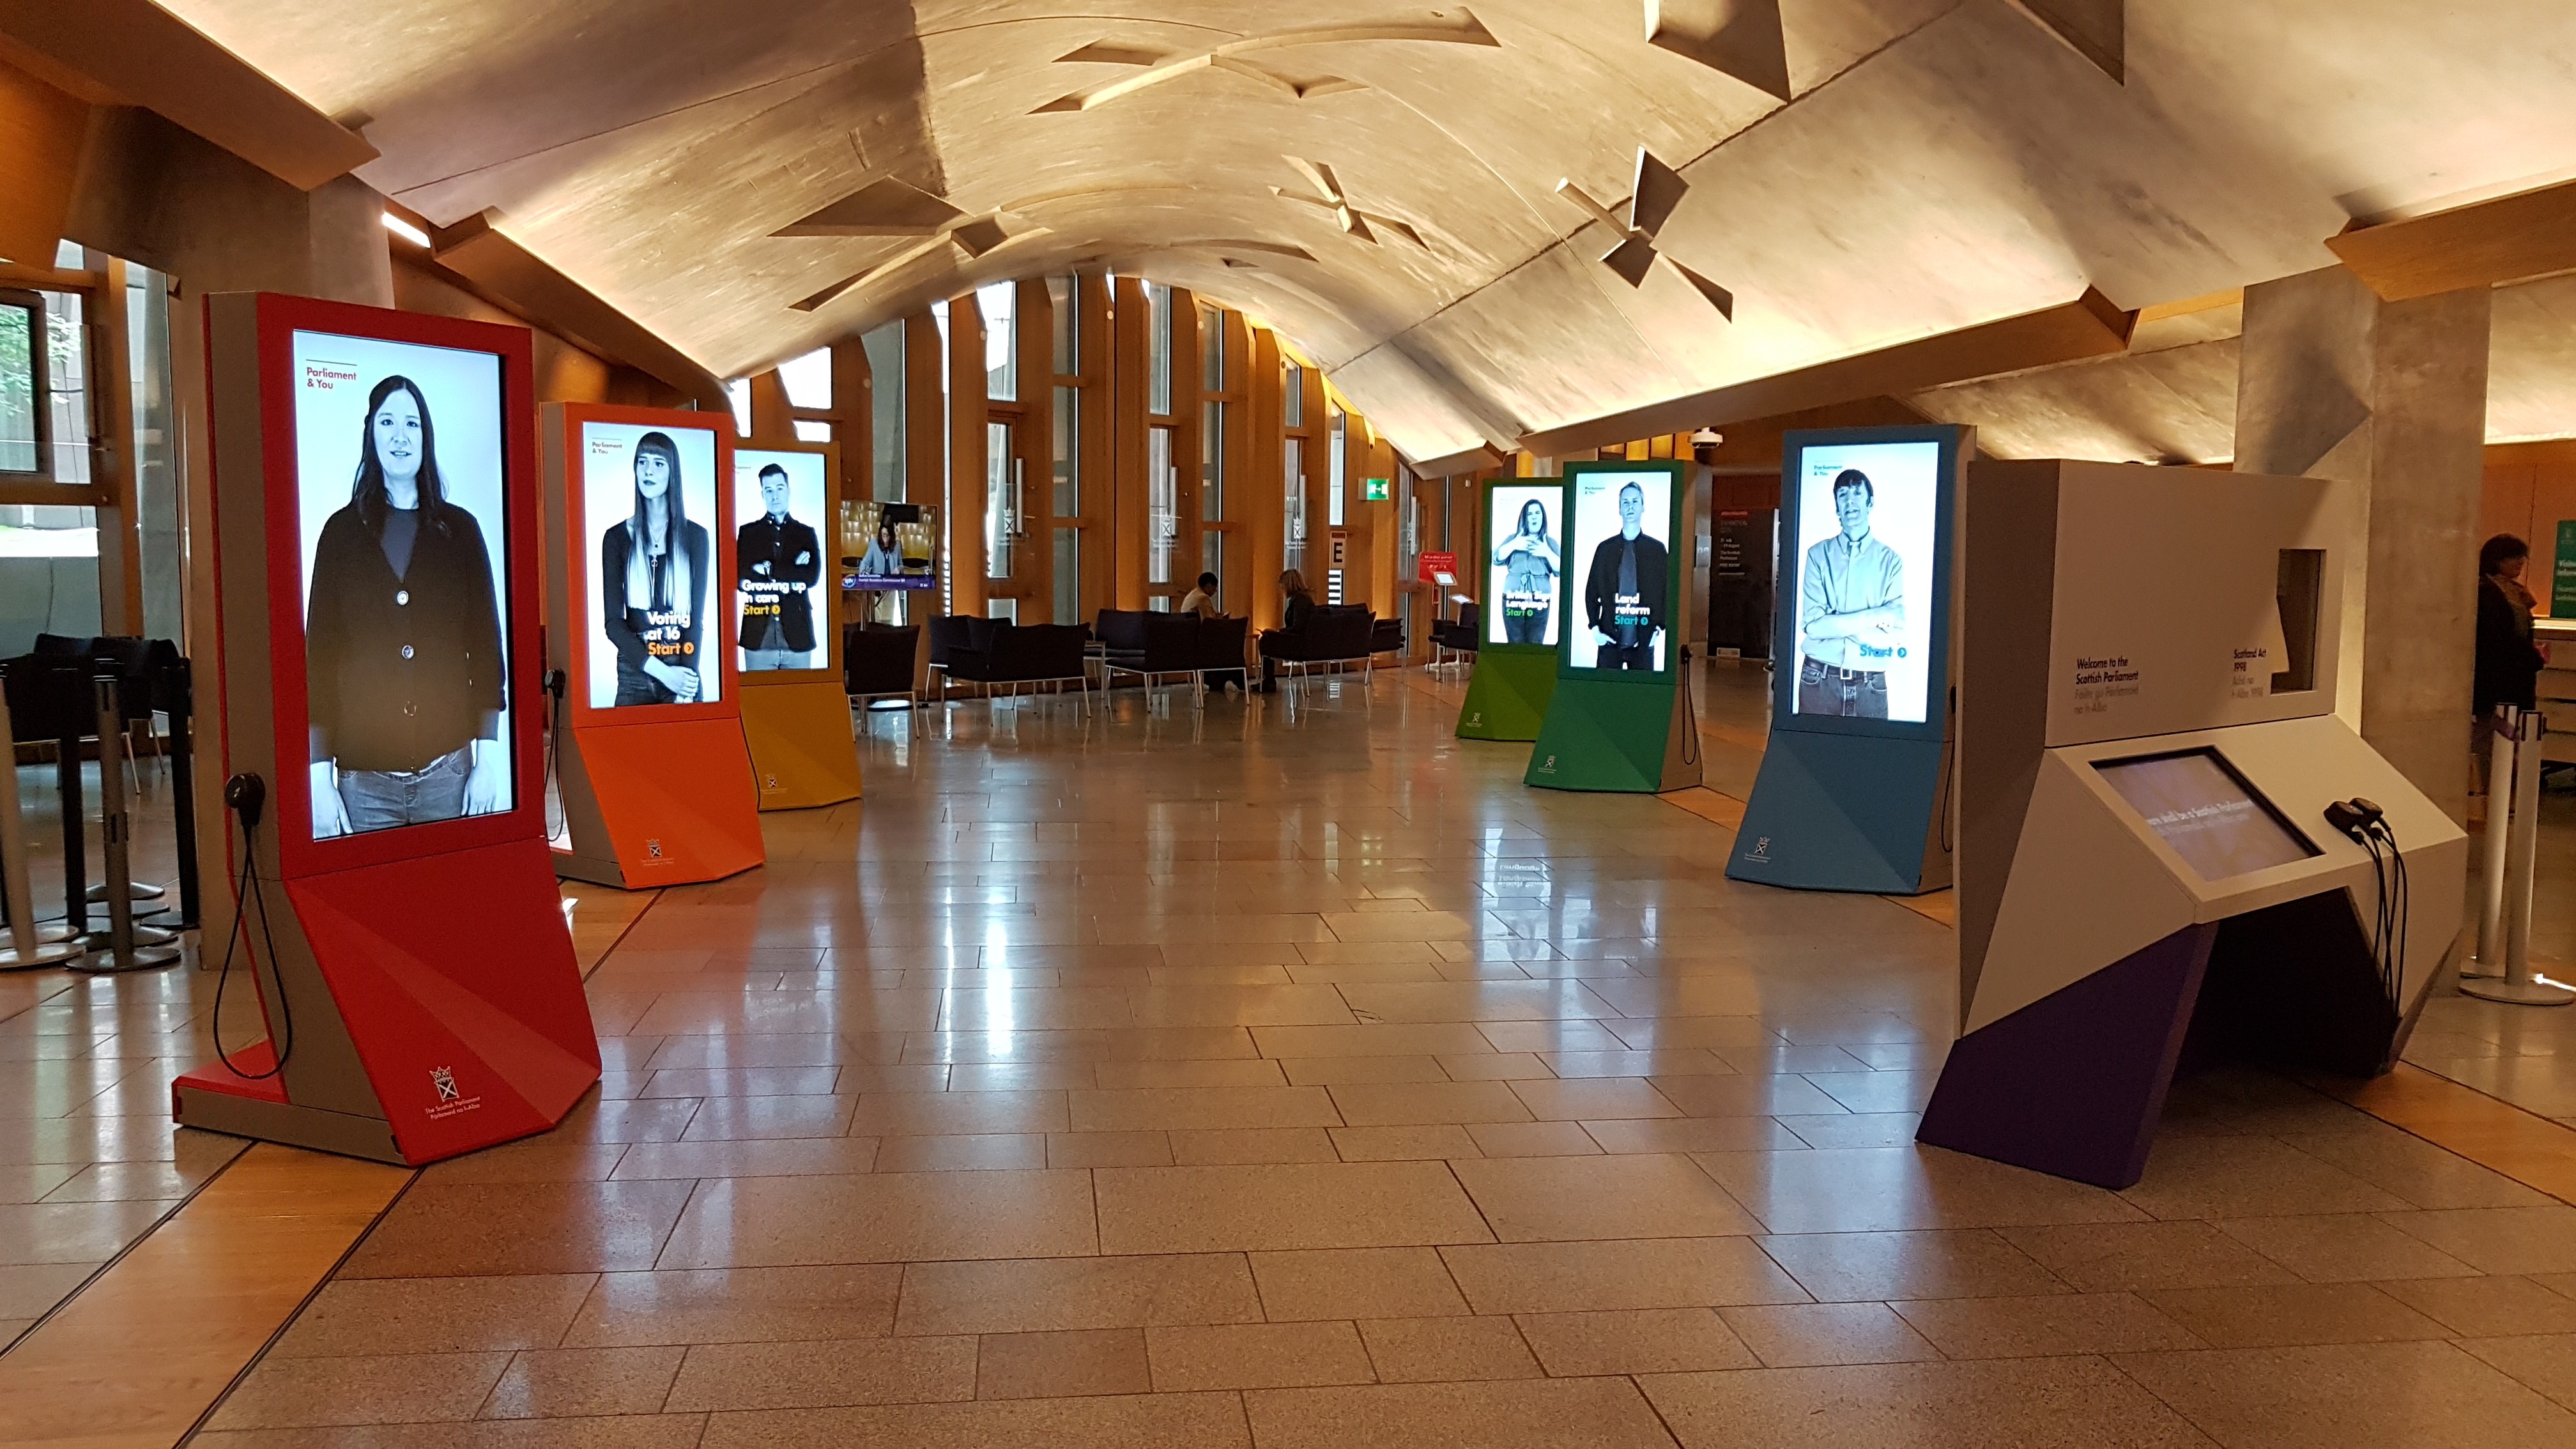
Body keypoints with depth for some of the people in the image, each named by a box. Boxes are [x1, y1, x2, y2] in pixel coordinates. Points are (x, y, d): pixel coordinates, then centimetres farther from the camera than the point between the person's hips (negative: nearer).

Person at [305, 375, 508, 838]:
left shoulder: (460, 529, 7)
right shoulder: (342, 530, 5)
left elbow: (485, 644, 6)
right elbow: (319, 654, 3)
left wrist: (488, 759, -2)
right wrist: (319, 780, -4)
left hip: (448, 769, 1)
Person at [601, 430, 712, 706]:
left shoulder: (695, 536, 3)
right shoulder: (616, 538, 4)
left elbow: (697, 618, -1)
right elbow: (613, 622, -1)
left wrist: (685, 689, -12)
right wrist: (662, 672, -13)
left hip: (684, 670, 0)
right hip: (635, 673, 0)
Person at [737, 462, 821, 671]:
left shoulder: (806, 533, 12)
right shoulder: (748, 532, 10)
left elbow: (812, 576, -2)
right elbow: (740, 578, -3)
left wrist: (769, 570, -6)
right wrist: (791, 580, -7)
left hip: (797, 635, 1)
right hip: (758, 636, -1)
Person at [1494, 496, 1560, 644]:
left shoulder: (1550, 543, 11)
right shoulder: (1513, 539, 12)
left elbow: (1561, 570, 1)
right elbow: (1496, 558, -2)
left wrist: (1548, 553, -12)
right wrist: (1514, 545, -13)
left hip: (1540, 603, 0)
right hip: (1513, 600, 0)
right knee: (1515, 645, -1)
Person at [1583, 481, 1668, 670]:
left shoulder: (1657, 549, 5)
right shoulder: (1605, 548, 7)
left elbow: (1667, 592, 7)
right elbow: (1591, 591, 9)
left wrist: (1659, 628, -3)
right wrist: (1595, 628, -1)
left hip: (1643, 640, -1)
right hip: (1610, 639, 1)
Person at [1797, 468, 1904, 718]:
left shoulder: (1891, 561, 3)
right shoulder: (1819, 555, 3)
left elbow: (1895, 630, -6)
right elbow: (1812, 625, -8)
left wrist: (1835, 625, -10)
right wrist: (1873, 617, -10)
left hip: (1870, 686, 0)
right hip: (1820, 681, 0)